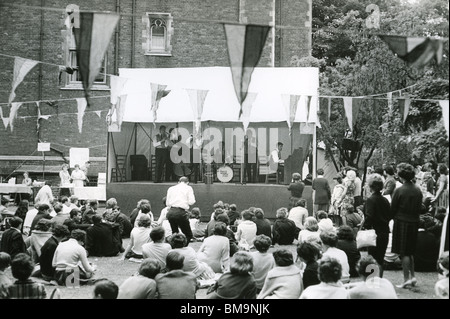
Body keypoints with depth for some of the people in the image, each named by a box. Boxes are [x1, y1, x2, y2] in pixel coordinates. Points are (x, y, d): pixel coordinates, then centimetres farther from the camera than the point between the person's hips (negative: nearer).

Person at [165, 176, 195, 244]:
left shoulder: (171, 188, 18)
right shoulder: (188, 188, 8)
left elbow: (167, 203, 13)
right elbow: (191, 202, 0)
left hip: (170, 212, 5)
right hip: (181, 212, -5)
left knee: (174, 233, 22)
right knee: (188, 235, 3)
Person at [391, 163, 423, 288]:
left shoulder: (399, 191, -15)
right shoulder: (418, 190, 0)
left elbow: (392, 209, -8)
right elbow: (419, 208, 7)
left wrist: (395, 217, 10)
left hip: (402, 223, -5)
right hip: (414, 223, 5)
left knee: (403, 253, 2)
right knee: (410, 252, 19)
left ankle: (406, 279, 3)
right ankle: (412, 276, 19)